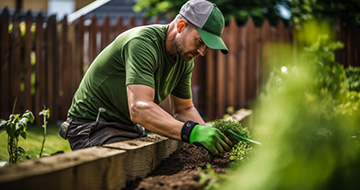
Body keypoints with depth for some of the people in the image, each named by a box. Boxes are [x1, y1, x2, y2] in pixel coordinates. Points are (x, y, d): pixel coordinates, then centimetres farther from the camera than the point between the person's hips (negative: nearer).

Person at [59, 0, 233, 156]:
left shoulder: (185, 59, 3)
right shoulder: (141, 43, -25)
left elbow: (184, 109, 13)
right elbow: (139, 109, -38)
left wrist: (206, 132, -9)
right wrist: (192, 132, -49)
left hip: (130, 128, 8)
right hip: (92, 128, -8)